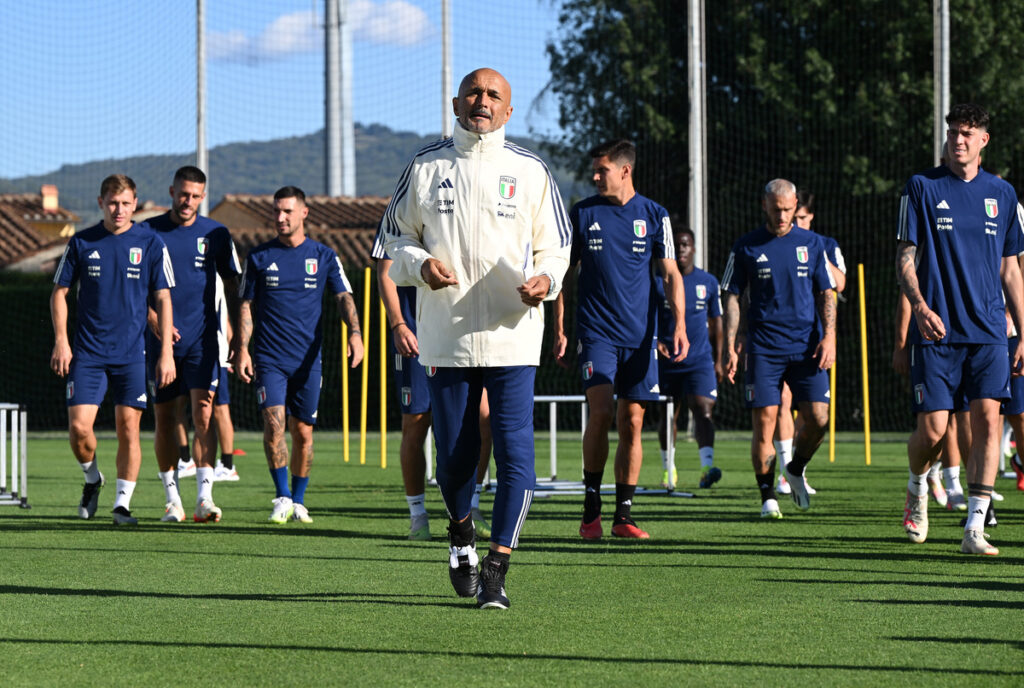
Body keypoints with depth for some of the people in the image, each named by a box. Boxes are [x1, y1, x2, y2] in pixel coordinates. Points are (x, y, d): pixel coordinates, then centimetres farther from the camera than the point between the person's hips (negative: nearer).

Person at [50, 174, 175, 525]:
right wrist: (61, 341, -1)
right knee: (78, 426, -8)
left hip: (131, 354, -1)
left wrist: (166, 352, -3)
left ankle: (122, 503, 7)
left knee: (128, 429, -4)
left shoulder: (151, 243, 0)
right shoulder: (82, 242, 2)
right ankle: (92, 479, 20)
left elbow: (163, 299, 2)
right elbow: (60, 292, 9)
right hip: (87, 352, 1)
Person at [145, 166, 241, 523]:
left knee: (203, 414, -13)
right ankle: (172, 499, 15)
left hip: (202, 339, -1)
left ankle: (204, 497, -17)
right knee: (165, 419, 4)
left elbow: (234, 285, 11)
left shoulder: (216, 234, 4)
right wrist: (155, 322, -10)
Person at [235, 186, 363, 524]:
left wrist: (355, 332, -14)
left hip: (308, 360, 1)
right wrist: (241, 348, -1)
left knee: (303, 432, 4)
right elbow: (247, 305, 9)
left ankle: (298, 501, 19)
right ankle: (283, 498, -6)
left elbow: (344, 297, 3)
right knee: (273, 421, -16)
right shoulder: (259, 256, 5)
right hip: (269, 358, -1)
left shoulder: (323, 256, 5)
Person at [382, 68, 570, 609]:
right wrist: (420, 264, -9)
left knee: (515, 453, -10)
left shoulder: (529, 171, 6)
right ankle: (461, 533, 36)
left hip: (513, 336, -1)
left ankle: (495, 569, -5)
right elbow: (395, 235, 12)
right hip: (445, 336, 1)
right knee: (453, 454, 6)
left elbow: (554, 246, 12)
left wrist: (545, 279, -10)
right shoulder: (426, 166, 7)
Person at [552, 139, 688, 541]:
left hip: (640, 335, 1)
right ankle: (591, 507, -5)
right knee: (600, 412, -17)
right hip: (595, 331, -1)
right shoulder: (581, 214, 4)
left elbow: (670, 274, 7)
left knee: (632, 422, 2)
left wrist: (679, 326, -5)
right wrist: (559, 330, 5)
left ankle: (623, 516, 9)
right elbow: (565, 274, 10)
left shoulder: (653, 215, 5)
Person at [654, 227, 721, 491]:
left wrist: (718, 360, 12)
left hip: (700, 360, 0)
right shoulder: (659, 282, 2)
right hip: (667, 360, 0)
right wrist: (654, 341, -16)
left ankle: (707, 466, -28)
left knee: (703, 410, -17)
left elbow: (716, 322, 14)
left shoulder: (708, 282, 7)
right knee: (668, 415, 9)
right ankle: (668, 470, 22)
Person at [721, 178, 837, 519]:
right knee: (764, 422, -8)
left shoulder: (812, 243, 8)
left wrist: (829, 337, -3)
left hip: (807, 348, 1)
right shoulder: (746, 247, 4)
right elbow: (731, 297, 7)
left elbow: (827, 293, 10)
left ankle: (796, 470, 21)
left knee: (818, 419, -7)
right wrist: (730, 347, 0)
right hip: (763, 348, -1)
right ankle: (767, 496, 4)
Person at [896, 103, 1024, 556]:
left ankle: (974, 529, -11)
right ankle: (917, 488, 29)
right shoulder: (921, 188, 2)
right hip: (936, 331, -2)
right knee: (932, 430, -5)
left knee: (987, 417, -12)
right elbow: (905, 259, -1)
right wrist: (919, 305, -20)